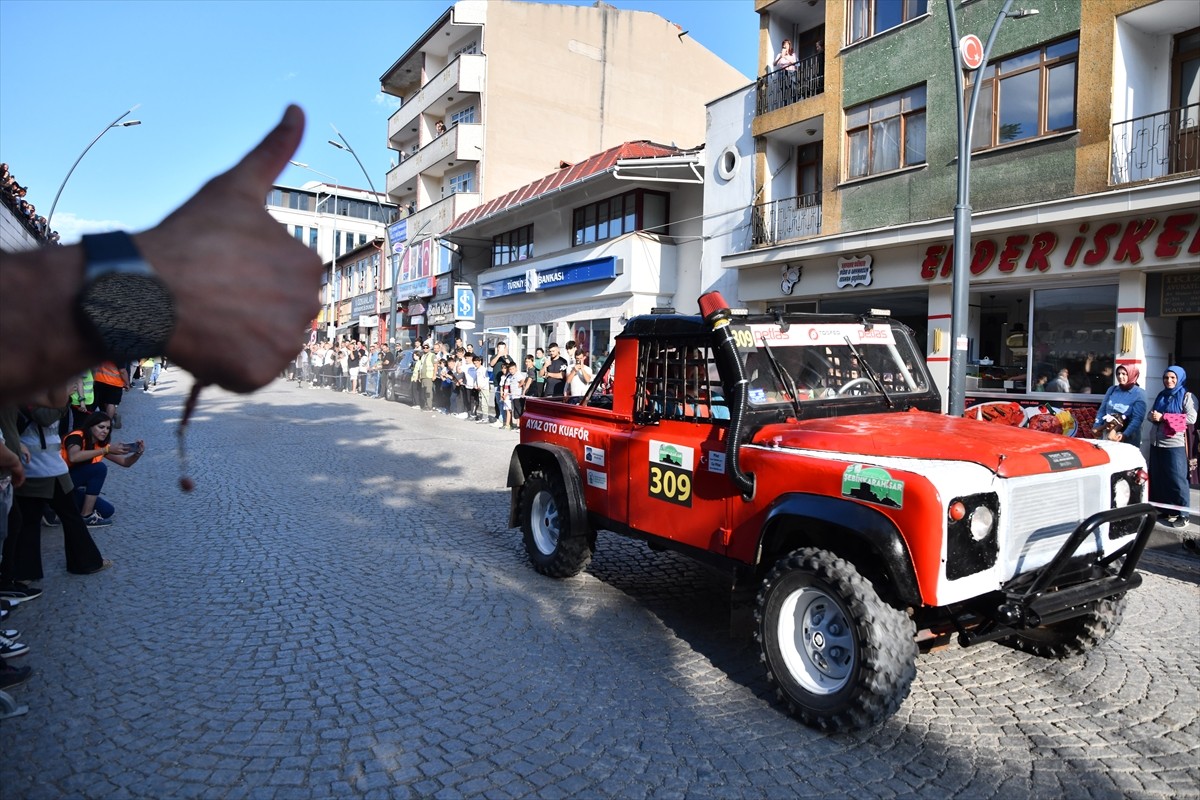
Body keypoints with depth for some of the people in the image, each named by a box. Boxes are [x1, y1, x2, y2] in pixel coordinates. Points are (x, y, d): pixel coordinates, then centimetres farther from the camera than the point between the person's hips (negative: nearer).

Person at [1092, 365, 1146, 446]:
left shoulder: (1139, 394, -7)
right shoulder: (1112, 389, 6)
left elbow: (1137, 419, -15)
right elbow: (1102, 410, 9)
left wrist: (1124, 435, -24)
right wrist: (1096, 427, -1)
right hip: (1108, 436, 4)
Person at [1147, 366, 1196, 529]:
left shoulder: (1187, 396, -2)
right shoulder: (1161, 395, 16)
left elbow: (1191, 418, -14)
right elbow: (1151, 414, 15)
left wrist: (1163, 417, -17)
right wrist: (1153, 416, -9)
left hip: (1175, 445, -6)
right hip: (1156, 443, 6)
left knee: (1177, 480, -4)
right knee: (1158, 479, 9)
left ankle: (1182, 515, 2)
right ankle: (1164, 510, 20)